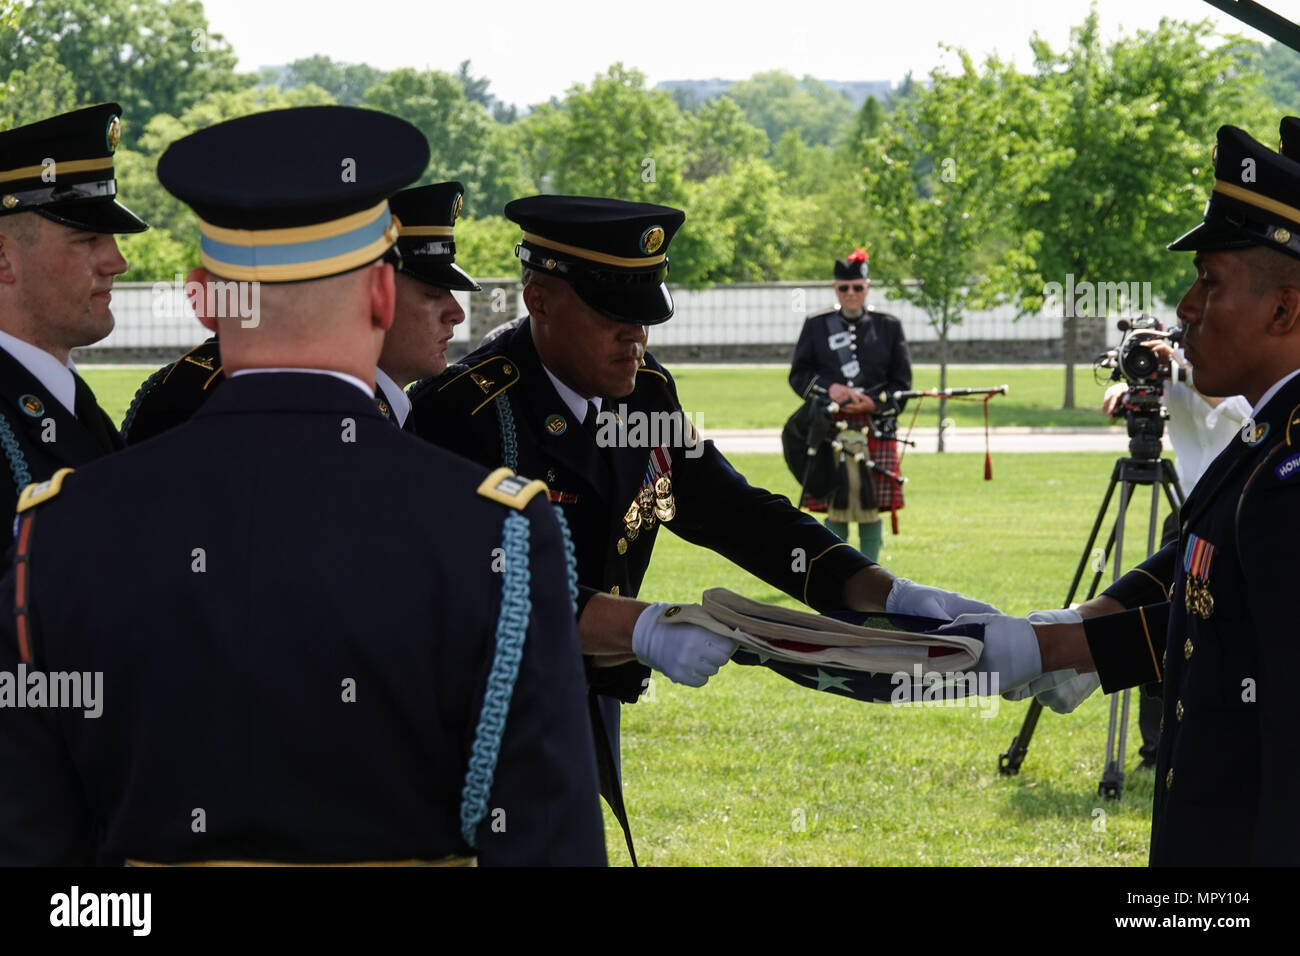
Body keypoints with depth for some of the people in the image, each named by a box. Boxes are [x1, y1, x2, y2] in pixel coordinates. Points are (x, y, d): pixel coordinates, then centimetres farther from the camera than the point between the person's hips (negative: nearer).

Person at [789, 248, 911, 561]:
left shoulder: (889, 327, 8)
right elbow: (798, 376, 7)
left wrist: (874, 402, -11)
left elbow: (902, 382, 7)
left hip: (875, 427, 0)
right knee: (836, 510, -1)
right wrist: (828, 388, -12)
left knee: (871, 511, 1)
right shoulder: (816, 326, 8)